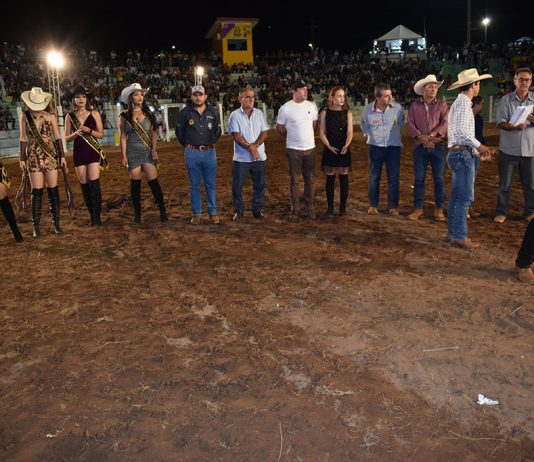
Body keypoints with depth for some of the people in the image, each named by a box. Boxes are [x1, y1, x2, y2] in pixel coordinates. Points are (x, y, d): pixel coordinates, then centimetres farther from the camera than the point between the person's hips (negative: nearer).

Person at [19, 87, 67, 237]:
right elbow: (23, 139, 5)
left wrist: (62, 156, 1)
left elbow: (57, 138, 4)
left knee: (53, 190, 2)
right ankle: (36, 226, 6)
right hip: (34, 157, 0)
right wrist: (22, 159, 4)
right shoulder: (25, 116, 1)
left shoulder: (50, 117, -1)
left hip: (51, 156, 0)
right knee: (37, 191, 0)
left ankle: (56, 223, 11)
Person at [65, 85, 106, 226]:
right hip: (78, 152, 2)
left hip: (93, 151, -2)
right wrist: (76, 133, -13)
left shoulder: (94, 114, 3)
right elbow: (66, 138, 6)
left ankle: (97, 216, -7)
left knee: (94, 183, -11)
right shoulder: (70, 116, 6)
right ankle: (91, 214, 14)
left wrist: (89, 130, -15)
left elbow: (101, 134, 3)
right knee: (84, 184, 5)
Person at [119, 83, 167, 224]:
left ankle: (162, 212, 4)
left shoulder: (148, 114, 5)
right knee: (135, 184, 4)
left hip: (148, 152, 1)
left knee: (154, 182, -4)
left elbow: (153, 133, 5)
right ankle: (137, 214, 13)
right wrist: (124, 156, -5)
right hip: (132, 153, 0)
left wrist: (154, 149, -9)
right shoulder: (125, 116, 1)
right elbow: (123, 137, 1)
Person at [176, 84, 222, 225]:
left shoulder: (213, 112, 6)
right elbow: (179, 131, 10)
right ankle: (196, 214, 13)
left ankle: (213, 213, 13)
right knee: (194, 185, 5)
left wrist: (211, 143, 12)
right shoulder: (185, 112, 0)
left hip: (210, 152, 1)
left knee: (211, 185, 4)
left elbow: (218, 131, 17)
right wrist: (187, 144, 10)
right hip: (192, 153, -1)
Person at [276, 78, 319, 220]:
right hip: (293, 149, -3)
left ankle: (310, 208, 17)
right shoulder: (285, 108, -8)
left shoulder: (312, 106, 3)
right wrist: (292, 137, 11)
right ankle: (295, 209, 13)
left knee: (309, 179, 9)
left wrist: (305, 136, 13)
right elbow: (279, 129, 1)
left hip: (310, 148, 3)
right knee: (294, 180, 4)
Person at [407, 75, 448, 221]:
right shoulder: (414, 106, 7)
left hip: (438, 147, 0)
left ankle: (439, 209, 10)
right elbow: (410, 125, -2)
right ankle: (418, 209, 11)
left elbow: (445, 123, -6)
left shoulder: (442, 105, 6)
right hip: (420, 147, 0)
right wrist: (422, 138, -16)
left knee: (439, 179, 2)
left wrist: (431, 136, -18)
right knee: (419, 179, 3)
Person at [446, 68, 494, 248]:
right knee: (465, 197, -8)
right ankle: (459, 236, -5)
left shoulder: (460, 102, 21)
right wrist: (479, 145, -12)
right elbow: (461, 131, -21)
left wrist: (478, 151, 17)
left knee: (457, 196, 12)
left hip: (458, 153, 10)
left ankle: (454, 233, 18)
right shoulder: (463, 102, -11)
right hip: (462, 154, -10)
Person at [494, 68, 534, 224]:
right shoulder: (506, 100, 0)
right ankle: (501, 212, 16)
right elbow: (500, 123, -8)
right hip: (509, 149, -1)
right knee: (505, 184, 5)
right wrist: (514, 126, -28)